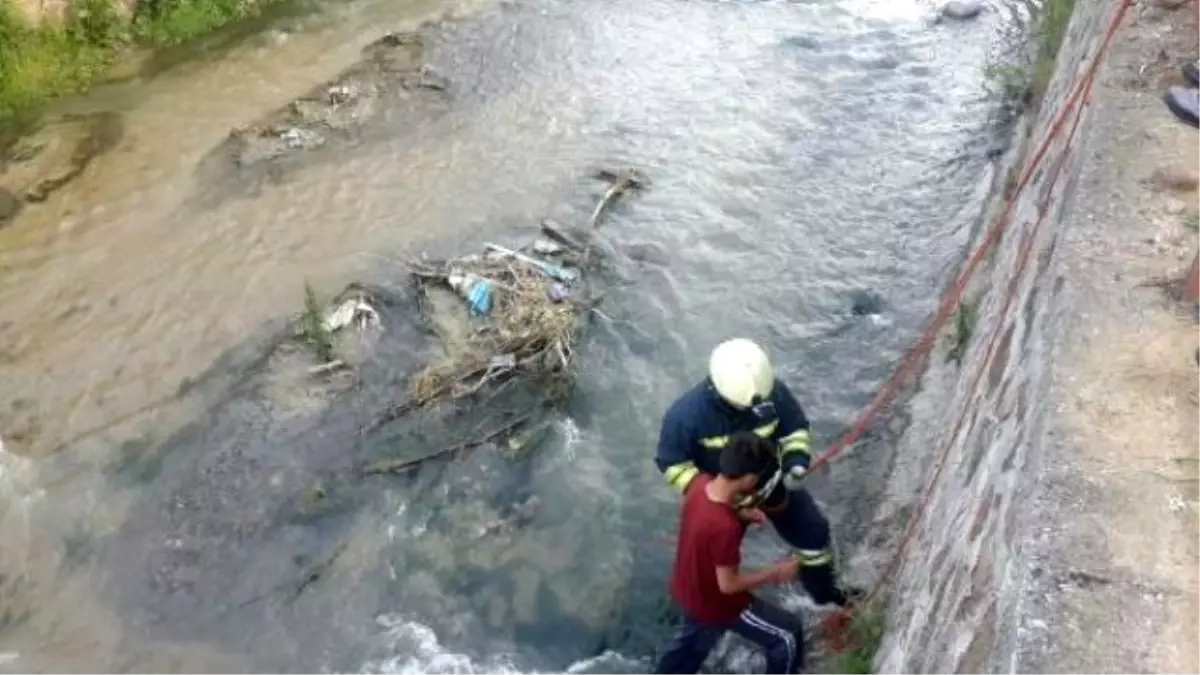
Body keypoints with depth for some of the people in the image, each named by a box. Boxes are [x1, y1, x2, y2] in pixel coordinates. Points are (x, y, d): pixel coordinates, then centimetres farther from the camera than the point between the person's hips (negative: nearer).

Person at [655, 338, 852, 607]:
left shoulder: (773, 391, -30)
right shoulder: (687, 414, -37)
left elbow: (795, 428, -10)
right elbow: (672, 462, -23)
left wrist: (797, 462, -28)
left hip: (771, 482, 2)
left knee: (813, 532, 13)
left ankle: (823, 588, 45)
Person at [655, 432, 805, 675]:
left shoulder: (701, 484, -18)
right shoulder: (725, 527, -40)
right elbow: (728, 584, -27)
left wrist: (741, 513, -7)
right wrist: (775, 573, -16)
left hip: (688, 589, 8)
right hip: (715, 603, -8)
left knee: (693, 639, 35)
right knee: (787, 634, 10)